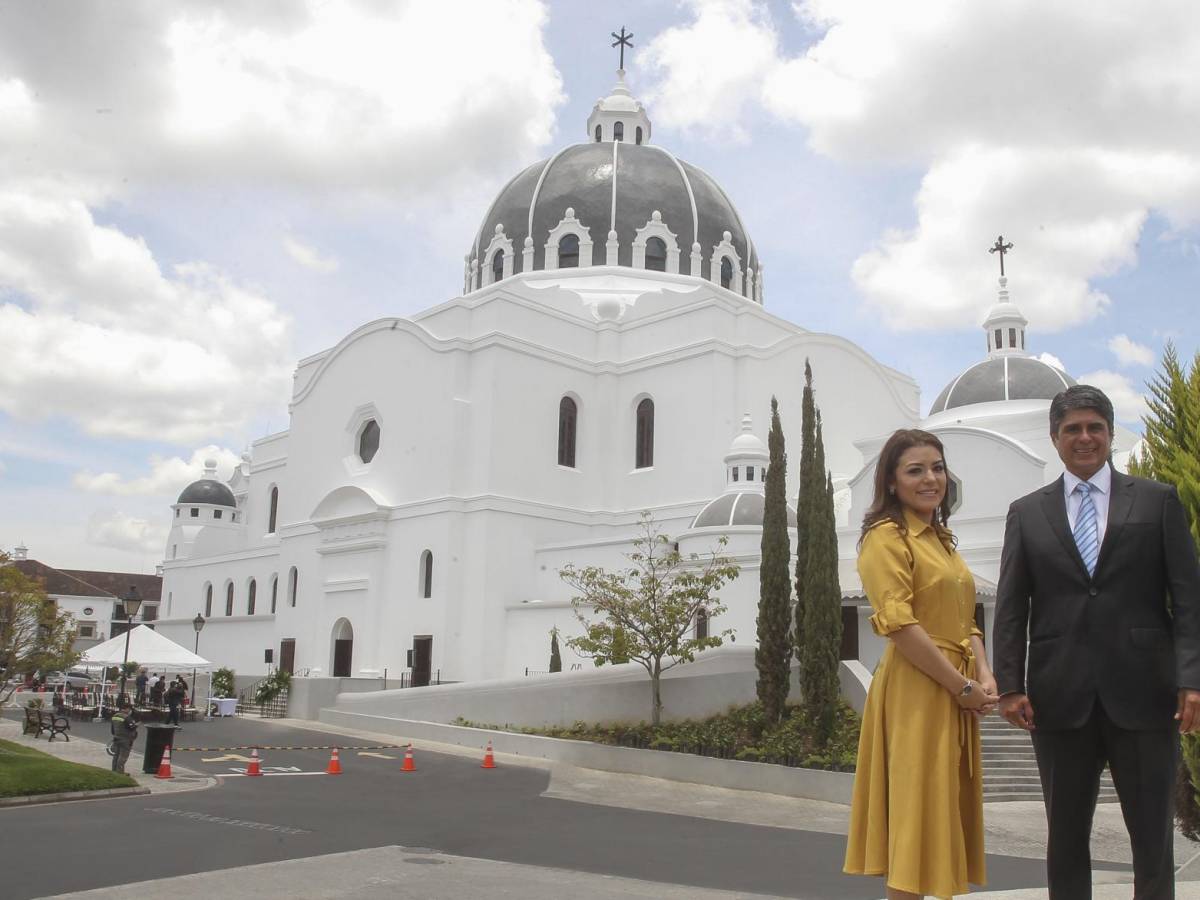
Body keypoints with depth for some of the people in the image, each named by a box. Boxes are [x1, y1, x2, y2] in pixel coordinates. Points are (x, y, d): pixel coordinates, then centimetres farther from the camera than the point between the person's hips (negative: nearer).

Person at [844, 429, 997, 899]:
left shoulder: (942, 539, 17)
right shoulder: (886, 536, -11)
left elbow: (963, 619, 16)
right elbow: (898, 624, -20)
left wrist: (984, 674, -1)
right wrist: (963, 686, -16)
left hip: (956, 695, 9)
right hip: (917, 693, -8)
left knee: (944, 807, 13)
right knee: (917, 808, -2)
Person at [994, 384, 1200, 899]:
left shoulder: (1157, 501, 7)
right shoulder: (1026, 513, 9)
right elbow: (1011, 608, 5)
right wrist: (1009, 685, -3)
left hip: (1141, 692, -1)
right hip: (1060, 697, 1)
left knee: (1152, 834, 7)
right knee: (1065, 834, 9)